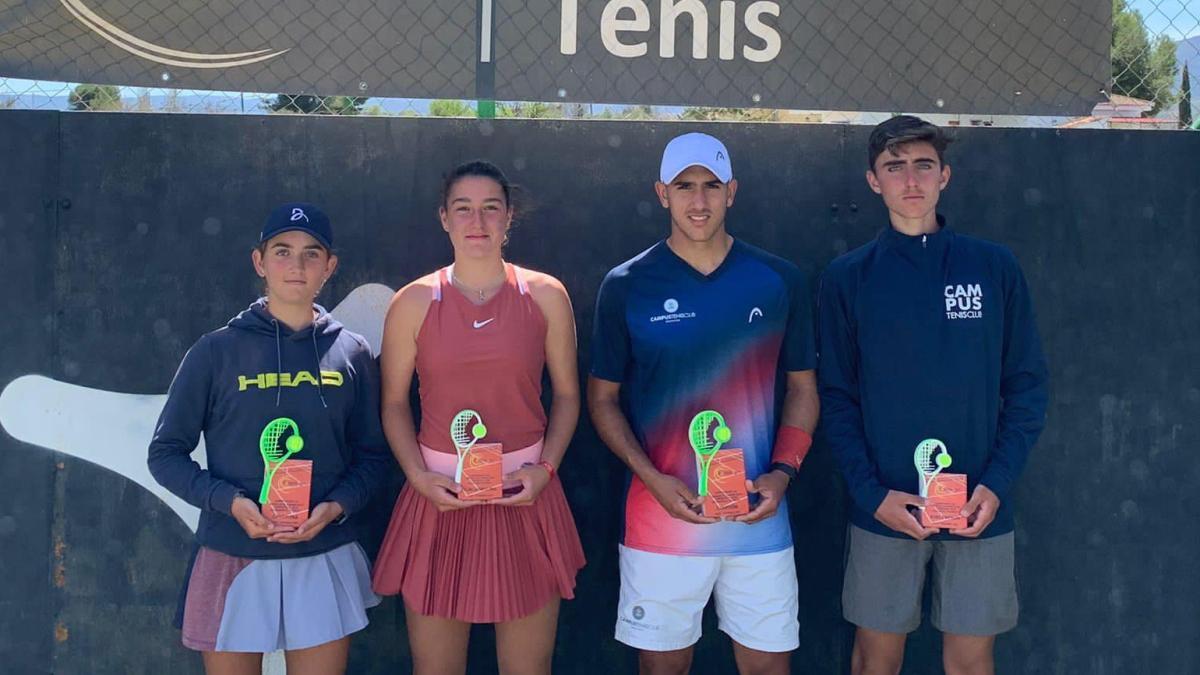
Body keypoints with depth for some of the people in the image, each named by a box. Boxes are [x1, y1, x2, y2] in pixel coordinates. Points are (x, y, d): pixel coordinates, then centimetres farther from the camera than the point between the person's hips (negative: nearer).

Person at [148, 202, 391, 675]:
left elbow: (372, 455, 6)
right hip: (232, 560, -1)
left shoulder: (352, 354, 2)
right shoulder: (218, 351, -3)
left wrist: (336, 507, -12)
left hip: (325, 562, 1)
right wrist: (230, 501, -14)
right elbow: (165, 453, 0)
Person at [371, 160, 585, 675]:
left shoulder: (546, 295, 2)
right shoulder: (413, 303, 0)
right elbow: (394, 404, 5)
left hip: (526, 496, 1)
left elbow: (567, 395, 7)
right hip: (439, 496, 0)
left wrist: (545, 468, -6)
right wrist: (419, 477, -8)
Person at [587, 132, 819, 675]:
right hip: (661, 515, -1)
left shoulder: (780, 282, 3)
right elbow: (602, 397, 3)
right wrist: (653, 479, -11)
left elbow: (802, 387, 9)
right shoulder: (626, 285, -1)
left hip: (759, 518, 1)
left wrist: (783, 472, -6)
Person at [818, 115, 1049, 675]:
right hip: (884, 508, 0)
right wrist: (873, 494, -11)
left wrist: (997, 484, -8)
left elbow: (1027, 386, 3)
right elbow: (837, 398, 0)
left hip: (979, 510, 1)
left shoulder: (995, 267, 2)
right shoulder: (848, 278, 0)